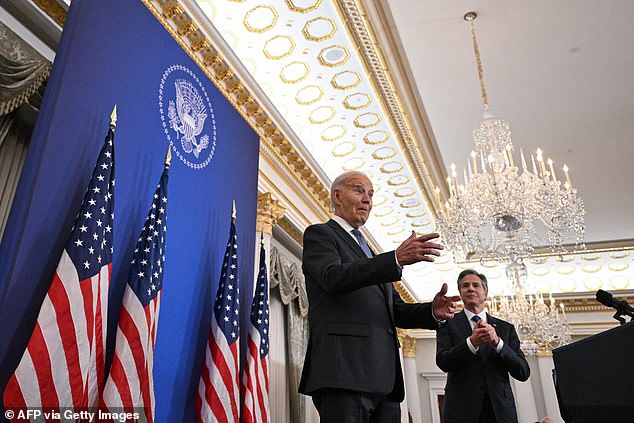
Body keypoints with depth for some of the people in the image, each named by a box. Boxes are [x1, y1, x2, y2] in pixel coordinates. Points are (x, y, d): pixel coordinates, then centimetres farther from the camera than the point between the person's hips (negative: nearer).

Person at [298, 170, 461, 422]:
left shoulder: (370, 253, 28)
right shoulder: (319, 234, 5)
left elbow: (395, 310, 22)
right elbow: (334, 277, -16)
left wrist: (433, 311, 2)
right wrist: (397, 258, -25)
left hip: (385, 378, 8)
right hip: (345, 373, -7)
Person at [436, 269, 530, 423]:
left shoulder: (506, 328, 9)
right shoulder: (448, 324, 3)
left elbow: (523, 373, 2)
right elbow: (443, 362, -9)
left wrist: (497, 342, -13)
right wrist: (471, 342, -23)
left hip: (501, 410, 2)